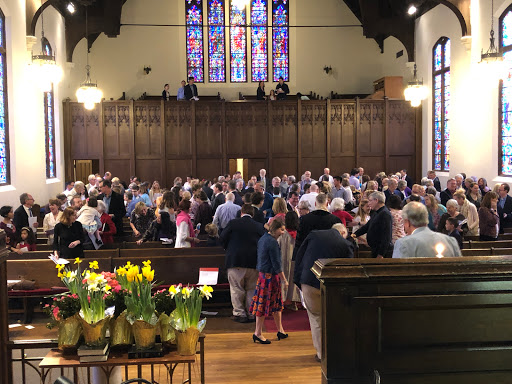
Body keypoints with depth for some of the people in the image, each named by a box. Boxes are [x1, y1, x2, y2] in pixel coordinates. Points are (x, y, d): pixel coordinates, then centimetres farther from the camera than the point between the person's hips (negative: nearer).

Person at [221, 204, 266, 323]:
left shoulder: (233, 223, -2)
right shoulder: (259, 226, 3)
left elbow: (223, 239, 0)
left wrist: (229, 250, 18)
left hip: (235, 261, -2)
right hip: (254, 262, 2)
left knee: (236, 289, 6)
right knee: (252, 289, 11)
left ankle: (239, 313, 6)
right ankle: (251, 314, 15)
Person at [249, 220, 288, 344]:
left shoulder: (263, 238, 11)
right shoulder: (272, 242, -18)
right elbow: (276, 264, -18)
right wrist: (284, 279, -11)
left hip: (263, 273, 10)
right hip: (270, 276, -10)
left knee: (276, 302, 17)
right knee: (264, 303, -2)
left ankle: (280, 330, 26)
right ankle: (258, 333, 6)